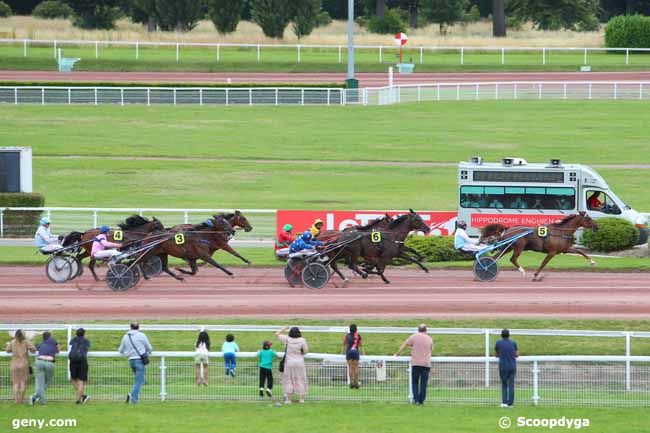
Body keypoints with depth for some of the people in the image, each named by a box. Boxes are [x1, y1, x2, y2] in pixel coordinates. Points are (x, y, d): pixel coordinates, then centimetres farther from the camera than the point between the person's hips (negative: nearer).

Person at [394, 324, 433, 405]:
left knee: (415, 382, 8)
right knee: (423, 383, 5)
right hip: (426, 363, 2)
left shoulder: (414, 337, 1)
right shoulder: (429, 339, 8)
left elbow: (404, 345, 1)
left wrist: (398, 354, 12)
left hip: (416, 363, -2)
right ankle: (421, 400, 5)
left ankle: (416, 399, -2)